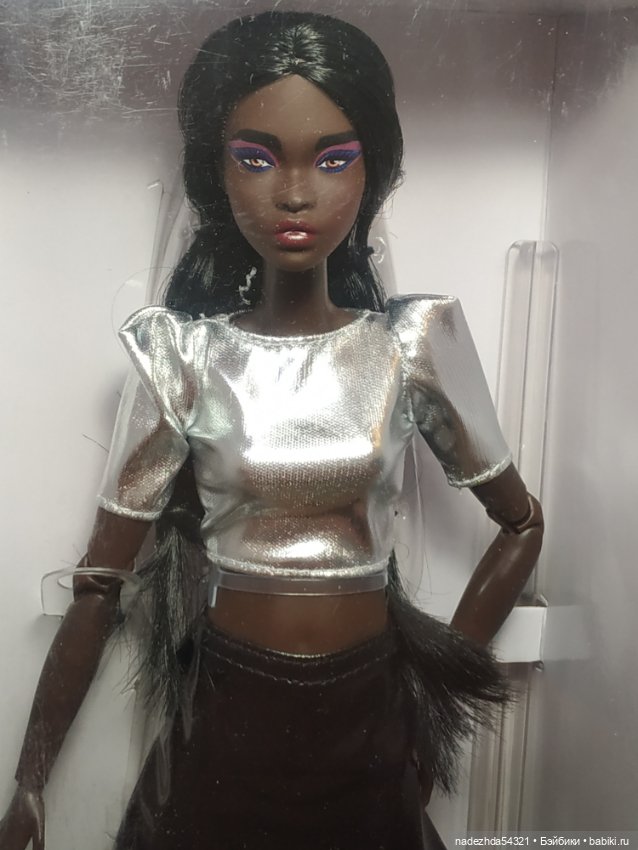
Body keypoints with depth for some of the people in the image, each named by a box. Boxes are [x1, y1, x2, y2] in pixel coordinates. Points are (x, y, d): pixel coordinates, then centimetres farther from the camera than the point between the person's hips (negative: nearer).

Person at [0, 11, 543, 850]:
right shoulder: (182, 356, -9)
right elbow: (99, 586, -7)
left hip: (370, 718, 1)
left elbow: (520, 523, 2)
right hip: (224, 716, 0)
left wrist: (446, 673, -2)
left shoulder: (419, 341, -9)